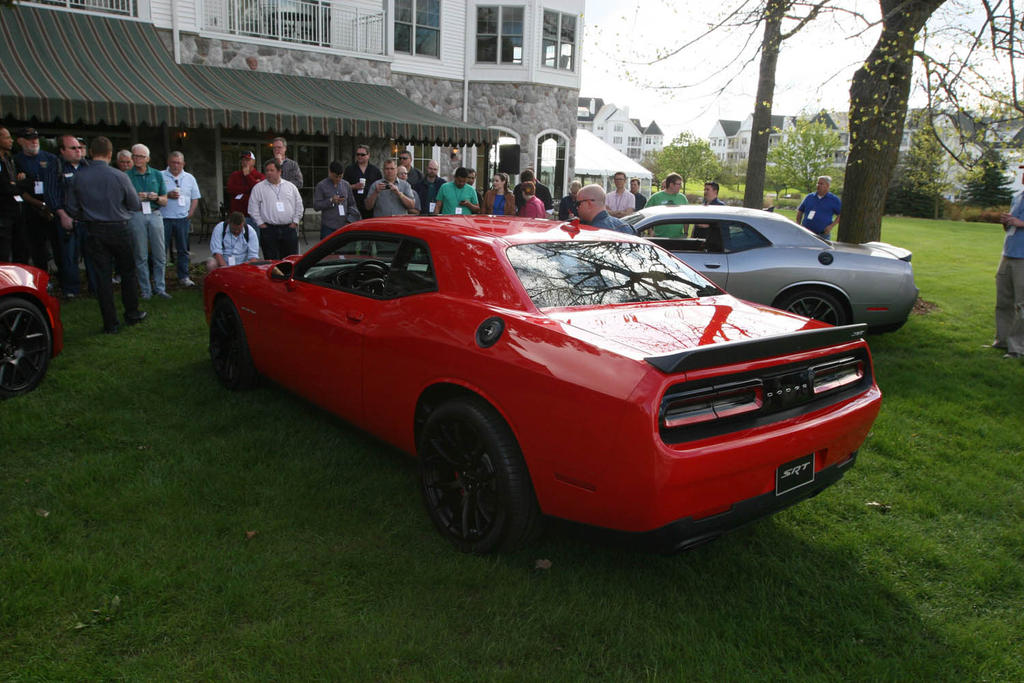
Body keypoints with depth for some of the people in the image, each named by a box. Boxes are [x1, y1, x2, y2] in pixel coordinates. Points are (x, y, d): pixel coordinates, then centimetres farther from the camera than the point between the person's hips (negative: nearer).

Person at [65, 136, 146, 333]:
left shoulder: (78, 177, -3)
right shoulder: (119, 176, -11)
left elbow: (72, 209, 3)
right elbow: (136, 206, -3)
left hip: (93, 232, 2)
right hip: (119, 229, -2)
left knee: (102, 275, 5)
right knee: (128, 272, 14)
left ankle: (110, 323, 7)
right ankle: (132, 314, 23)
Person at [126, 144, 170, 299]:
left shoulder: (157, 175, 10)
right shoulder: (127, 176, 4)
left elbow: (165, 201, 12)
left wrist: (156, 198, -9)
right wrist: (136, 198, -13)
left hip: (155, 215, 2)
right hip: (136, 216, -2)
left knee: (160, 255, 1)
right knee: (141, 256, 1)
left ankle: (160, 288, 11)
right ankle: (146, 290, 9)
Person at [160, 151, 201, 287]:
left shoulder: (190, 178, 10)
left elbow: (195, 198, 12)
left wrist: (190, 214, 0)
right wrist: (167, 195, -15)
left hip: (183, 218, 3)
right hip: (164, 218, -2)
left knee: (183, 249, 7)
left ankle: (183, 277, 14)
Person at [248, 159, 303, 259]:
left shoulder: (291, 186, 11)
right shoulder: (258, 188, 5)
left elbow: (299, 205, 13)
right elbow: (253, 209, 3)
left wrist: (295, 222, 5)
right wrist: (260, 223, -3)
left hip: (289, 228, 2)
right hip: (269, 229, -2)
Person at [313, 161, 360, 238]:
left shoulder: (346, 185, 10)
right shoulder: (321, 186, 0)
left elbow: (352, 204, 13)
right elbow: (316, 206, -4)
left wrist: (350, 220, -1)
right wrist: (331, 201, -16)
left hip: (344, 226, 3)